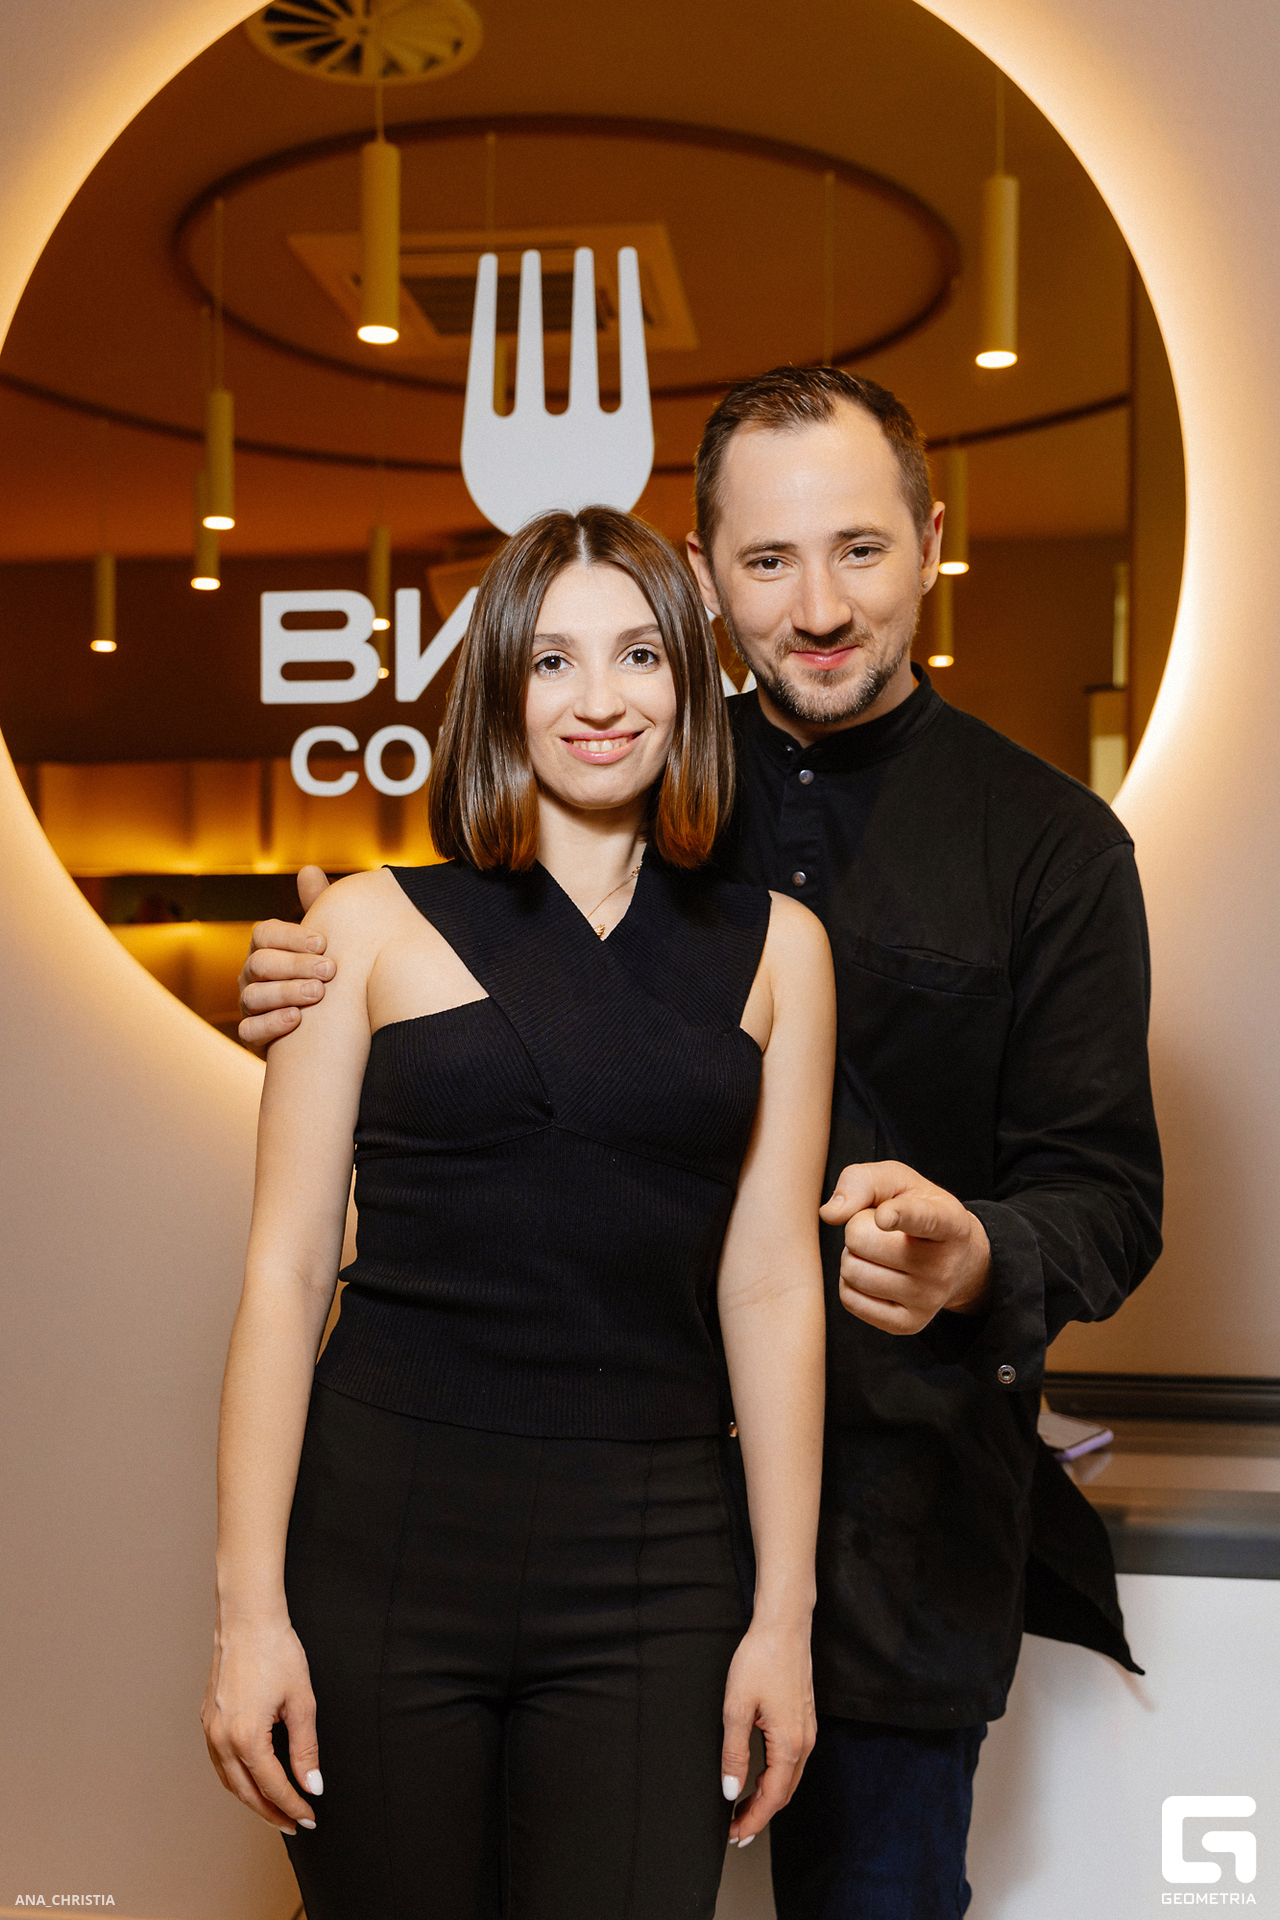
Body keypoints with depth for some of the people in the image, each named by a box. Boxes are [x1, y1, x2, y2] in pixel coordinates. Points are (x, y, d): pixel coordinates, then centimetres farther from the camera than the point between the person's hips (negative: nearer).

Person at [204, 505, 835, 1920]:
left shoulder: (773, 947, 6)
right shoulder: (371, 926, 1)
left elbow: (770, 1286, 5)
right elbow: (286, 1268, 0)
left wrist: (783, 1613, 3)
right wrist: (248, 1606, -4)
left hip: (655, 1554, 1)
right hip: (383, 1534, 0)